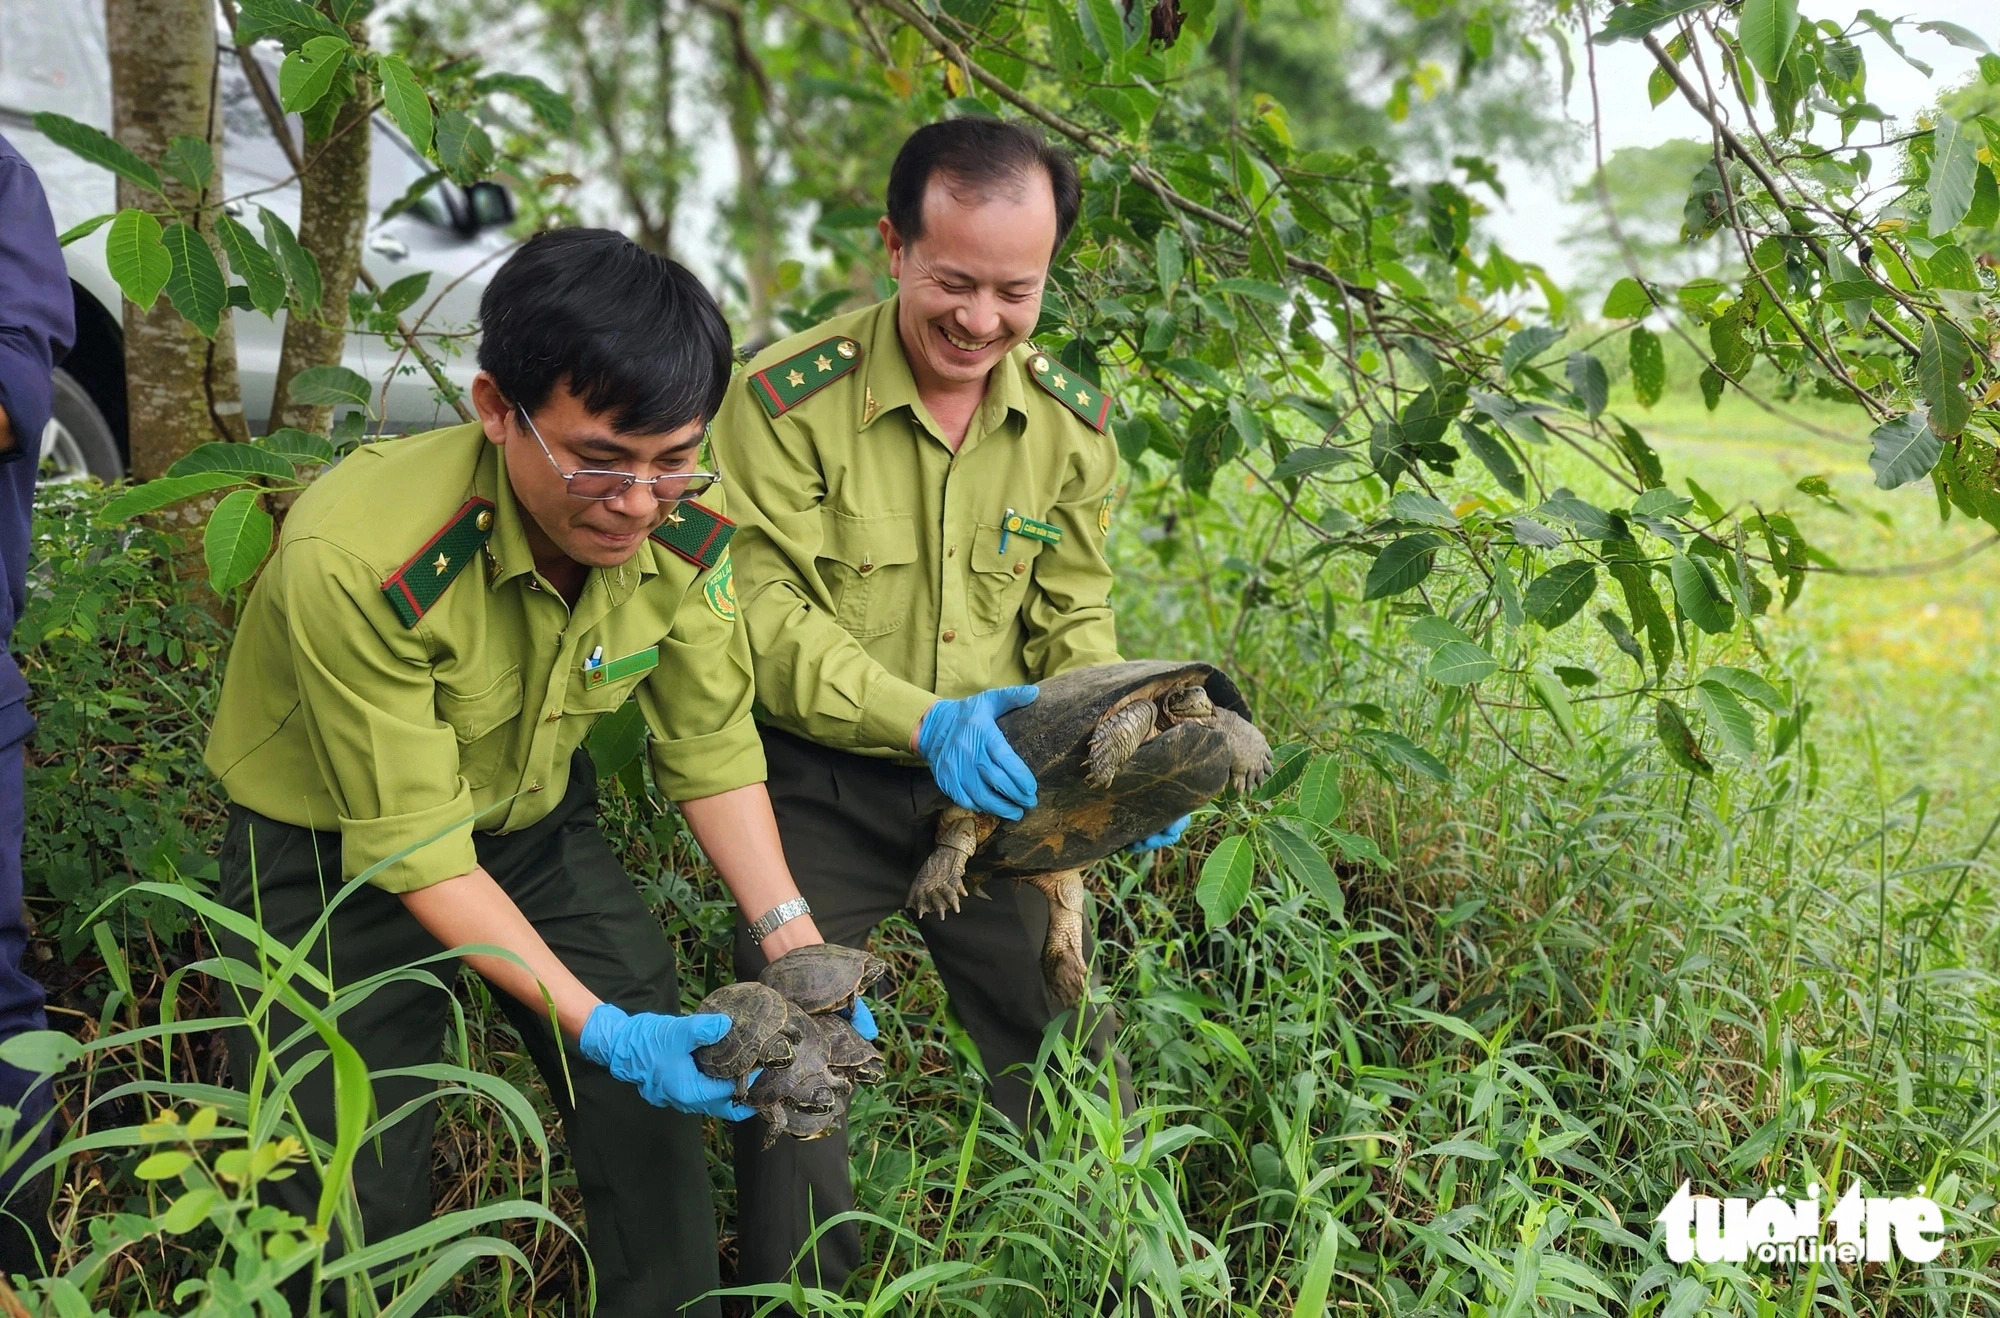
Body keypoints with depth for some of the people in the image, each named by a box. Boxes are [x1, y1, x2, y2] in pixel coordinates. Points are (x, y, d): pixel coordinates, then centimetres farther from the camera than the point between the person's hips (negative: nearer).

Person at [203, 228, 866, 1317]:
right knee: (358, 1196, -2)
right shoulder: (358, 557, -35)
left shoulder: (688, 530, -19)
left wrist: (790, 938, -17)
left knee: (657, 1114, 2)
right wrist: (600, 1029, -32)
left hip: (538, 822, 5)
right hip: (335, 855, -4)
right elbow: (414, 851, -28)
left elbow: (712, 750, -5)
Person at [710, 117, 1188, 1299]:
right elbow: (766, 616, -17)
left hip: (992, 790, 3)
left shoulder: (1073, 423, -2)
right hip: (820, 789, -3)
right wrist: (924, 719, -31)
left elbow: (1075, 616, 5)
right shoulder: (789, 399, -16)